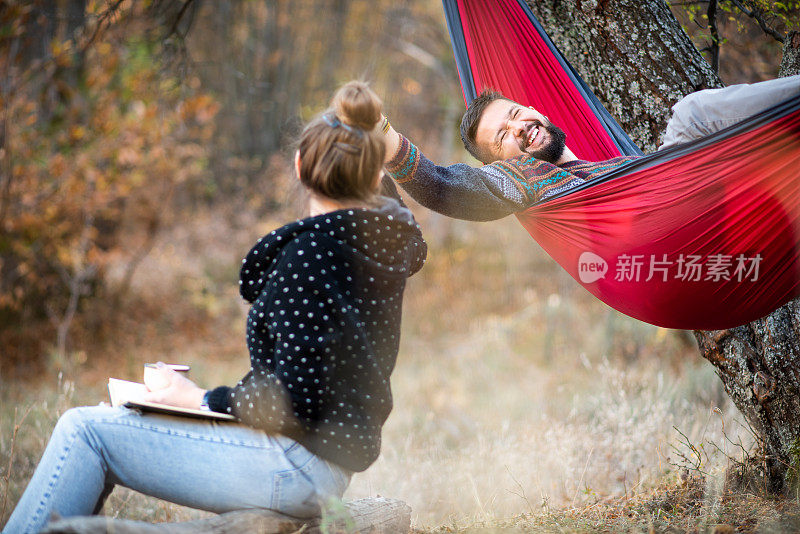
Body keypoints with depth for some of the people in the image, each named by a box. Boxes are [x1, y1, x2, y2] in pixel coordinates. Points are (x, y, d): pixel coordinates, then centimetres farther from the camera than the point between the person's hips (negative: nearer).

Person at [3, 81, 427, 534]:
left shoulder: (310, 253, -20)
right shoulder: (388, 238, 6)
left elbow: (297, 400, -23)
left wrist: (203, 400, -10)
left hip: (297, 464, -10)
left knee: (84, 431, -7)